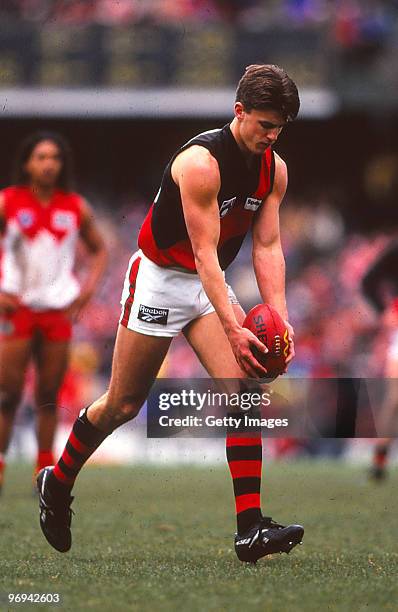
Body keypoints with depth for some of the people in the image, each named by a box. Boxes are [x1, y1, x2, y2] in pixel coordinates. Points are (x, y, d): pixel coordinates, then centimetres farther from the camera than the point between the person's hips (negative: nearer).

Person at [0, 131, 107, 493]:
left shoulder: (76, 208, 5)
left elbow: (100, 249, 18)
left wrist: (88, 288, 3)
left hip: (58, 310, 3)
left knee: (49, 396, 6)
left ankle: (45, 473, 12)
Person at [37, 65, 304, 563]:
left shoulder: (274, 170, -4)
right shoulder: (200, 162, -26)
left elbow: (267, 247, -2)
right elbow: (205, 254, -27)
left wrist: (278, 317, -16)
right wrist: (232, 330, -33)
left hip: (211, 286, 6)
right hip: (159, 278, -6)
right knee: (123, 405, 5)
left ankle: (250, 529, -18)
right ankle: (56, 483, 31)